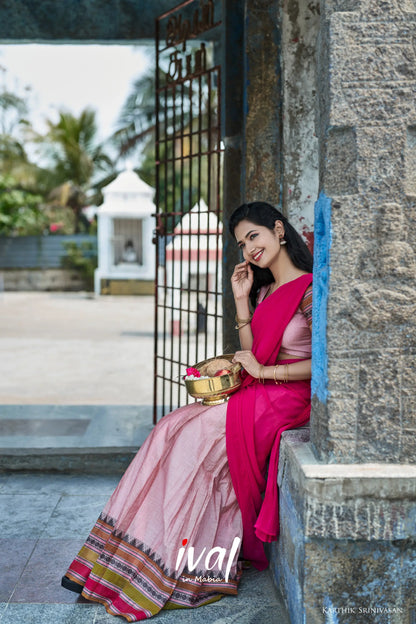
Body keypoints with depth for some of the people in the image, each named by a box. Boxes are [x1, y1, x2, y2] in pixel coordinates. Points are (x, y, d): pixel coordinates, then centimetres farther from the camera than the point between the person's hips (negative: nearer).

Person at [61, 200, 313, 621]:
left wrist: (263, 371, -13)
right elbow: (252, 357, 13)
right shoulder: (265, 291, 16)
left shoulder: (310, 290, -10)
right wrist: (241, 301, 7)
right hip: (256, 395, 8)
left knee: (186, 436, -17)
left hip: (285, 400, -8)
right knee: (177, 431, -11)